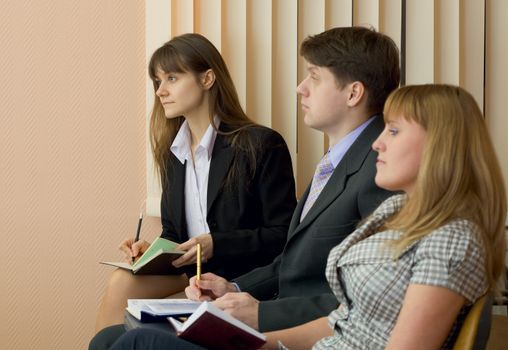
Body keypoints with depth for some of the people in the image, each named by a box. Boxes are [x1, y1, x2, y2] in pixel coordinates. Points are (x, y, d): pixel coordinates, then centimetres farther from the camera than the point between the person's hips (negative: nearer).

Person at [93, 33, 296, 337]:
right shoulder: (173, 153, 13)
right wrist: (151, 249, -4)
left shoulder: (261, 146, -8)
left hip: (241, 278, -6)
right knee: (122, 282, -19)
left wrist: (215, 245, -18)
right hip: (188, 272, 6)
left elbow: (283, 235, -9)